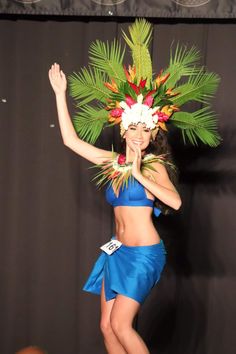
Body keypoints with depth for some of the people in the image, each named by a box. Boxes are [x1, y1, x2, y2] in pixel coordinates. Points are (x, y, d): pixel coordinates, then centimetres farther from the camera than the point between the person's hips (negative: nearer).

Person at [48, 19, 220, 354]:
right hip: (117, 251, 6)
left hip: (144, 253, -6)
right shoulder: (113, 161, 7)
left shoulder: (154, 165, -8)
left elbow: (176, 202, -25)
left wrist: (139, 176, -23)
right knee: (107, 327, 6)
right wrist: (60, 94, 6)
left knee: (120, 325, -10)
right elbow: (71, 139, 7)